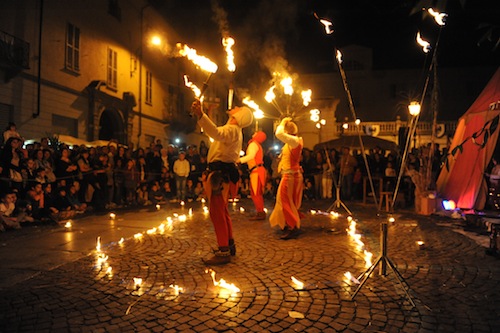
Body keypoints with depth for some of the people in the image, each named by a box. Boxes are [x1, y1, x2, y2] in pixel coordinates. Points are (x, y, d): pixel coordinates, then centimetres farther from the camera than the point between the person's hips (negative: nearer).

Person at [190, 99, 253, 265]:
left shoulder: (232, 129, -14)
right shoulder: (234, 130, 22)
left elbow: (217, 133, -37)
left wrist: (200, 115, -48)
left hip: (220, 173, -11)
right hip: (222, 172, 11)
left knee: (217, 212, -11)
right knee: (222, 211, 19)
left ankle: (223, 252, -8)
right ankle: (229, 245, 29)